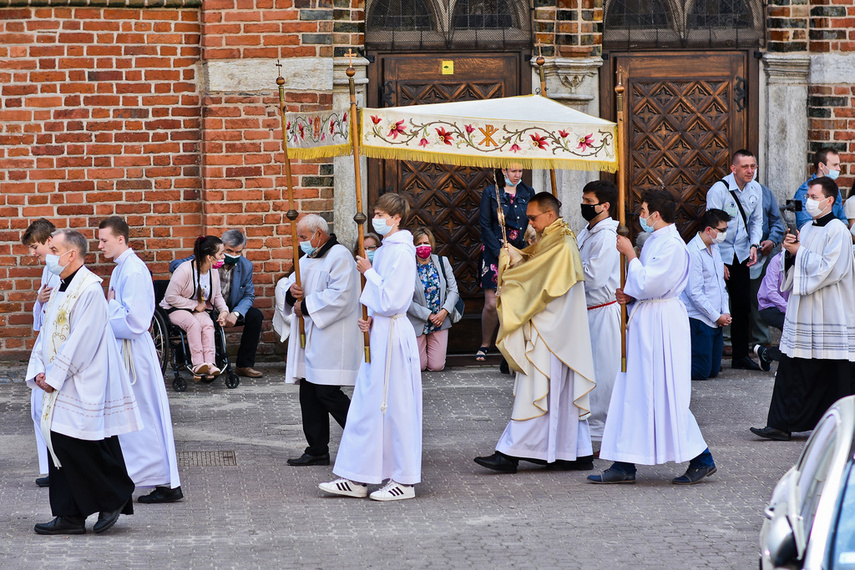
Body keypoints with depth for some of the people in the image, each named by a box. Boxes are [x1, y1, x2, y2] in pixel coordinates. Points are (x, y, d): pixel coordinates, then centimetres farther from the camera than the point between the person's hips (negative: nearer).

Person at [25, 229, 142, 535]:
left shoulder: (89, 290, -16)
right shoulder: (60, 290, 14)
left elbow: (82, 341, -20)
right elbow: (46, 334, 16)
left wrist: (54, 375, -18)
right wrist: (39, 371, 1)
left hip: (83, 388, -9)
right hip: (59, 385, 9)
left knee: (84, 449, -7)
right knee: (60, 446, 8)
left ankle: (115, 497, 11)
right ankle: (70, 516, 13)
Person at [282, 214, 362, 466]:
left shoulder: (339, 257, -11)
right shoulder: (308, 258, 19)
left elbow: (340, 296, -22)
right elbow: (290, 284, 22)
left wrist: (307, 306, -17)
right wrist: (292, 291, -3)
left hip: (332, 339, -9)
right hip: (310, 339, 10)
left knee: (327, 393, -12)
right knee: (309, 394, 9)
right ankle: (317, 451, 15)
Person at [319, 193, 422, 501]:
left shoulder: (402, 252, -15)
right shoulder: (384, 250, 14)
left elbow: (391, 299, -20)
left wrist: (368, 272, -11)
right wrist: (369, 319, 4)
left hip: (392, 334, -10)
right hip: (377, 332, 10)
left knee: (393, 404, -3)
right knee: (367, 403, 10)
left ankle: (404, 480, 5)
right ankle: (357, 478, 14)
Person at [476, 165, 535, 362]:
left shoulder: (528, 193, 10)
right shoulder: (490, 192, 3)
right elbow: (485, 225, 0)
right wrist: (501, 253, -9)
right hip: (495, 252, -2)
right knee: (492, 304, -8)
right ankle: (485, 345, 9)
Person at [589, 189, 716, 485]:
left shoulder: (671, 245, -17)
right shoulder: (655, 241, 14)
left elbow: (648, 285, -23)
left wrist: (630, 254, -15)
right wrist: (631, 296, 5)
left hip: (662, 325, -10)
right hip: (644, 323, 10)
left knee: (665, 394, -5)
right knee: (633, 393, 9)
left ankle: (701, 459, 5)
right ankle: (625, 465, 11)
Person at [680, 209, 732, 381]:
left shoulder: (714, 248, 13)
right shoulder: (693, 252, -17)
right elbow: (694, 293, -19)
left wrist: (725, 312, 6)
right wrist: (717, 316, -13)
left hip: (715, 321, 9)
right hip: (699, 320, -9)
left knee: (713, 371, 10)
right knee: (701, 372, -9)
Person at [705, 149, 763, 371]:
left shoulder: (755, 190, 3)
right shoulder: (719, 190, -15)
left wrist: (754, 245, -2)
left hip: (741, 255, 6)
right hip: (720, 254, -5)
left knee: (743, 306, 6)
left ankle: (740, 356, 14)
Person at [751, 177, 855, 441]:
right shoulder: (806, 229, 14)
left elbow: (828, 269, -19)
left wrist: (799, 251, -11)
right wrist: (790, 252, -2)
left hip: (829, 317, -8)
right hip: (802, 312, 8)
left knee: (833, 375, 0)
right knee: (792, 370, 4)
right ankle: (781, 426, 4)